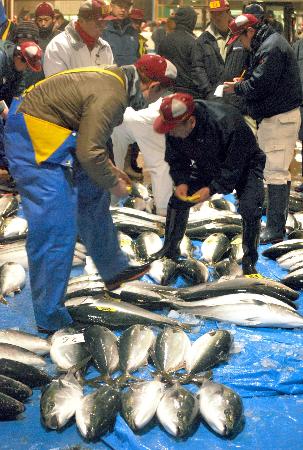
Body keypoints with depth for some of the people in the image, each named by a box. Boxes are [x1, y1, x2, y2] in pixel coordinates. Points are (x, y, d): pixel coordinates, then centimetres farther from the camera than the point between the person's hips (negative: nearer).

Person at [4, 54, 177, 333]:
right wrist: (113, 183, -8)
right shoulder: (110, 96, -23)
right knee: (55, 227, -10)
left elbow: (90, 139, 20)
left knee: (92, 200, 20)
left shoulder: (115, 79, 9)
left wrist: (110, 170, 16)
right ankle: (50, 318, 0)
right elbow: (89, 152, -24)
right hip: (32, 139, -11)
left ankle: (113, 270, 36)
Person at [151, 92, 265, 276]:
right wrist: (181, 182, -21)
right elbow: (176, 160, -5)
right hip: (207, 166, 6)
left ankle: (249, 261, -5)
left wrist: (212, 189, -33)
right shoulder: (175, 127, -22)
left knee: (250, 209, -25)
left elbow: (234, 167, -30)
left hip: (243, 164, -5)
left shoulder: (226, 124, -41)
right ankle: (170, 250, 20)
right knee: (177, 201, 0)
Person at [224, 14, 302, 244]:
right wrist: (243, 83, 6)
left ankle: (275, 229, -6)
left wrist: (237, 87, -5)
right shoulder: (270, 43, 18)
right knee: (280, 171, 17)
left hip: (279, 119, -11)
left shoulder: (271, 48, -16)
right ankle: (279, 220, 28)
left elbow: (258, 86, -22)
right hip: (277, 116, 11)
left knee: (275, 173, -10)